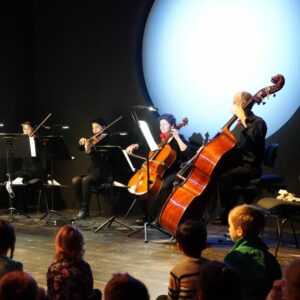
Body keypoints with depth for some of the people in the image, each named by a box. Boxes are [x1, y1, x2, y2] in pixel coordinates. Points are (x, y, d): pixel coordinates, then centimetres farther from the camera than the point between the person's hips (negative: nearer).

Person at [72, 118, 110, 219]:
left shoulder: (106, 140, -7)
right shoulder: (93, 140, 14)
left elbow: (101, 158, -21)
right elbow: (81, 149, 13)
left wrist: (90, 151, -36)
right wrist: (82, 142, -8)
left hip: (103, 172, -6)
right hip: (92, 171, 6)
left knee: (85, 180, -32)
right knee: (75, 180, -20)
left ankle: (85, 210, -24)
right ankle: (81, 206, -9)